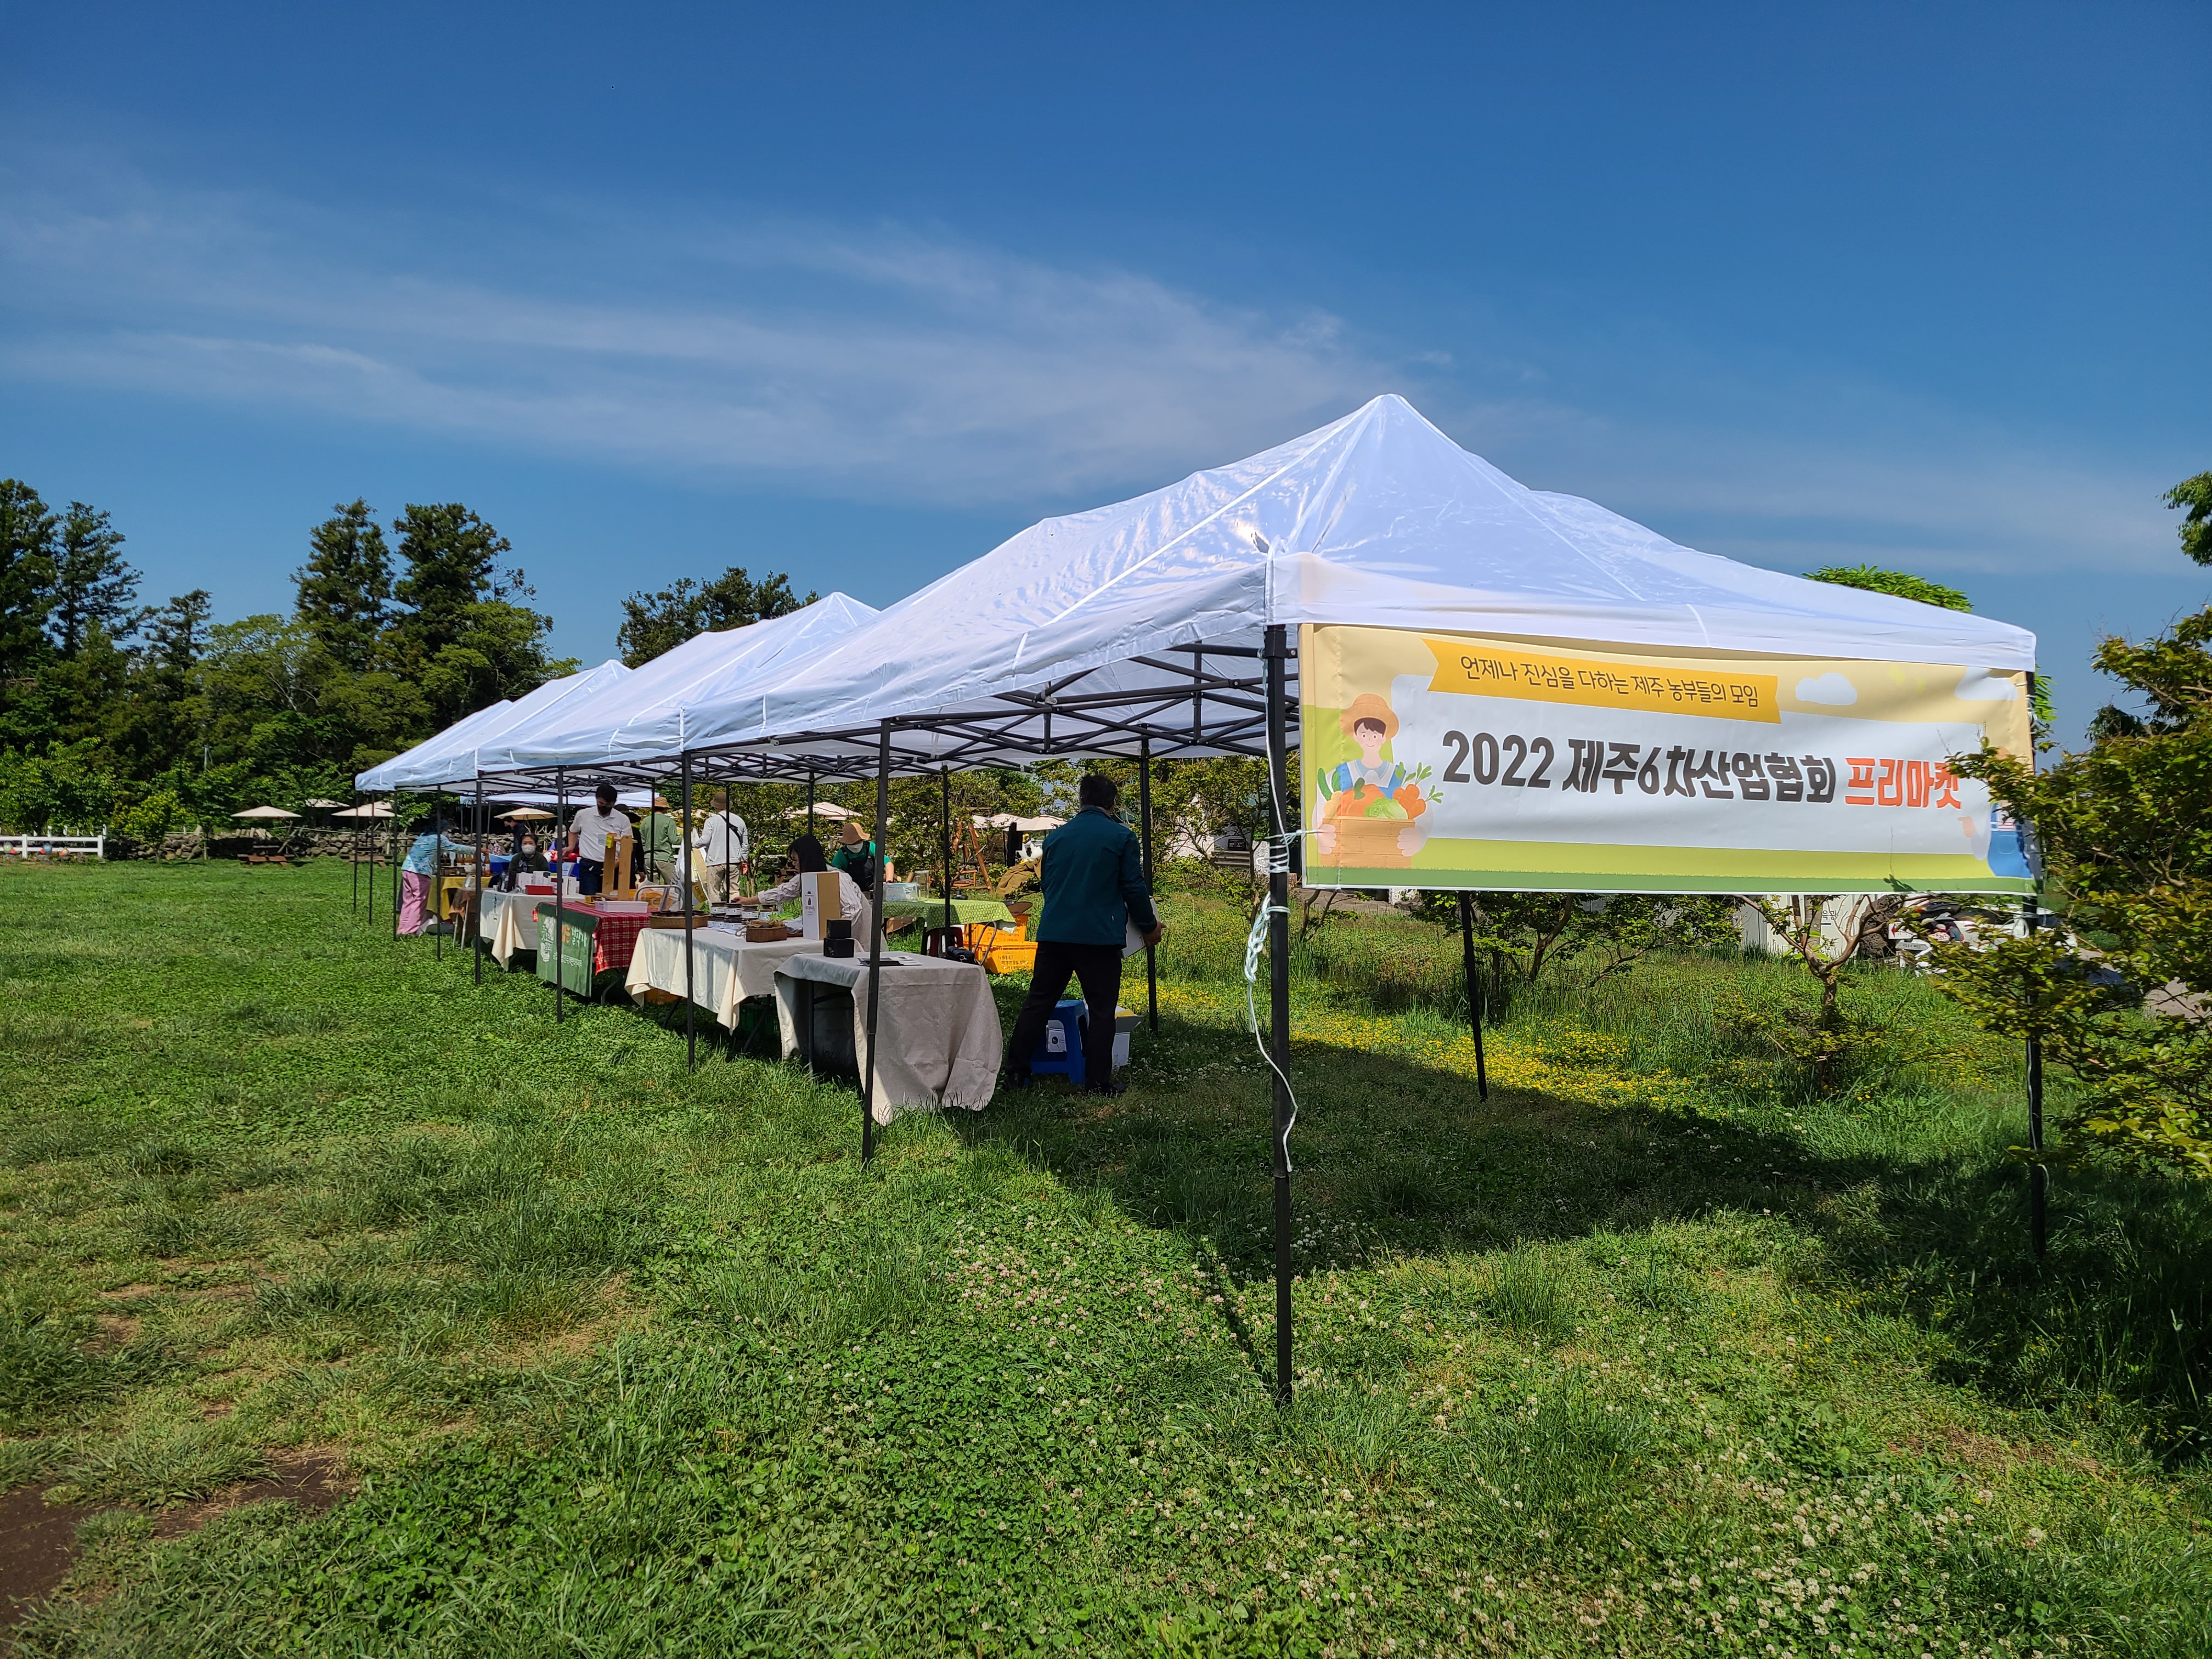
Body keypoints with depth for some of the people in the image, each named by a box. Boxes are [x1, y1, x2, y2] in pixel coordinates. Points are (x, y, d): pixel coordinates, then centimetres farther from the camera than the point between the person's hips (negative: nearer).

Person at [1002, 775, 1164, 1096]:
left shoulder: (1056, 836, 11)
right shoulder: (1122, 836, -3)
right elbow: (1134, 888, -3)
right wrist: (1149, 927, 11)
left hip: (1053, 933, 5)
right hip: (1100, 936, -4)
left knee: (1037, 1003, 10)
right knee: (1102, 1010, 4)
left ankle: (1016, 1072, 13)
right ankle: (1098, 1081, 6)